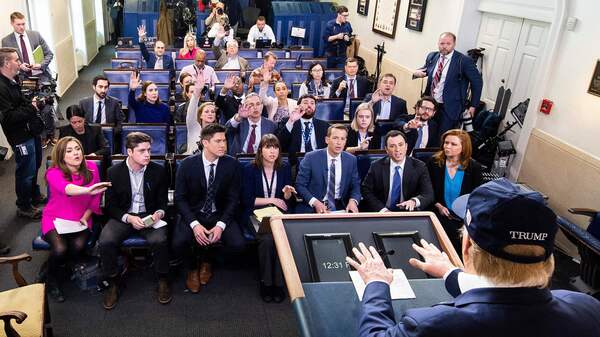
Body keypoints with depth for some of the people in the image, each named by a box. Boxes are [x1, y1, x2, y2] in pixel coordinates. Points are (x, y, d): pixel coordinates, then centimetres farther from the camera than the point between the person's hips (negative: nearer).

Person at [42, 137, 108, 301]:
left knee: (79, 246, -26)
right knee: (60, 249, -27)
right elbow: (66, 188, -42)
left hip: (81, 219, 2)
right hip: (56, 219, -2)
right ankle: (52, 282, 5)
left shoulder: (91, 168, -6)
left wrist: (85, 217, -4)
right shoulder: (54, 173, -17)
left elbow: (96, 197, 6)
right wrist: (88, 190, -61)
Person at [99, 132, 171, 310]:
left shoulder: (158, 170, -1)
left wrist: (159, 213, -14)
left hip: (149, 216, 0)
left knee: (160, 240, -31)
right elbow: (110, 206, 0)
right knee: (105, 242, -27)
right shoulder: (114, 172, -3)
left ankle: (162, 280, -4)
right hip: (123, 217, 1)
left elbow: (163, 201, 9)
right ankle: (113, 284, -3)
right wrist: (129, 218, -18)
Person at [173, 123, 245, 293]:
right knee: (178, 243, -29)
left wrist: (221, 225, -19)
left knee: (238, 244, -23)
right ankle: (192, 268, 9)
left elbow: (233, 199, -5)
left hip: (220, 215, 1)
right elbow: (180, 198, -7)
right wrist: (195, 224, -22)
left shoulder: (232, 164, -8)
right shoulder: (187, 164, -10)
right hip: (193, 215, -1)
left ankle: (206, 260, 12)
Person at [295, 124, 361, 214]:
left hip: (339, 208, 2)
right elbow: (299, 185, -4)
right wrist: (315, 202, -19)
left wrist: (353, 200, -14)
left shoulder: (351, 160, 4)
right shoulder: (311, 158, -5)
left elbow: (355, 186, 8)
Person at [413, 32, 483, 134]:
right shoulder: (432, 56, 3)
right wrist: (417, 72, -1)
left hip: (449, 108, -5)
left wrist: (473, 105, -4)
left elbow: (477, 82, -5)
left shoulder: (464, 61, -12)